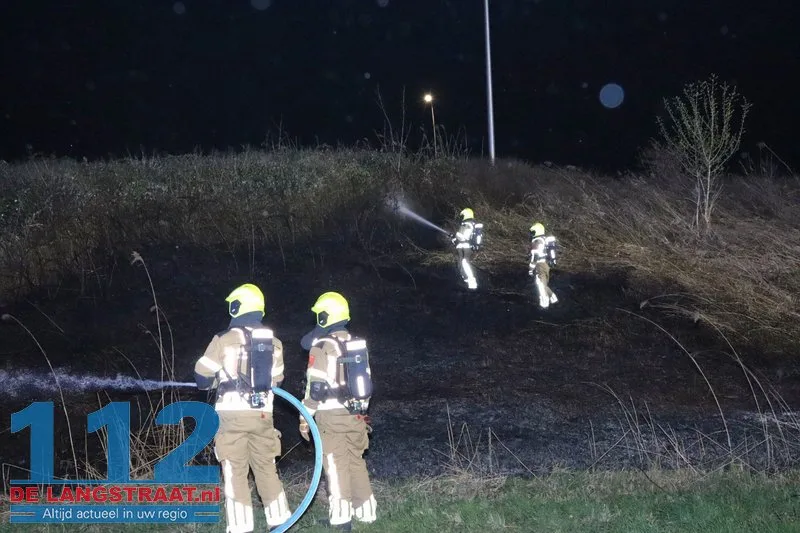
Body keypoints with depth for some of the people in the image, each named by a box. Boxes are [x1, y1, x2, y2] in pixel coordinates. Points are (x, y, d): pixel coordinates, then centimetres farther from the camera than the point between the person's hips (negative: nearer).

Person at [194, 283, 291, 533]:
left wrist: (217, 381, 20)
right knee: (267, 469, 15)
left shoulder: (225, 339, -7)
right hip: (263, 415, 4)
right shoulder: (273, 343, 7)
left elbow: (202, 376, -1)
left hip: (233, 414, -4)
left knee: (235, 473, 0)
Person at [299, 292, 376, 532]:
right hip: (356, 414, 6)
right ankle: (366, 512, 19)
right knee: (357, 462, 15)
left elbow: (315, 386, -13)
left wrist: (305, 417, -5)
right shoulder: (359, 344, 9)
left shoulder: (322, 347, -11)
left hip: (331, 415, -6)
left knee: (336, 466, -1)